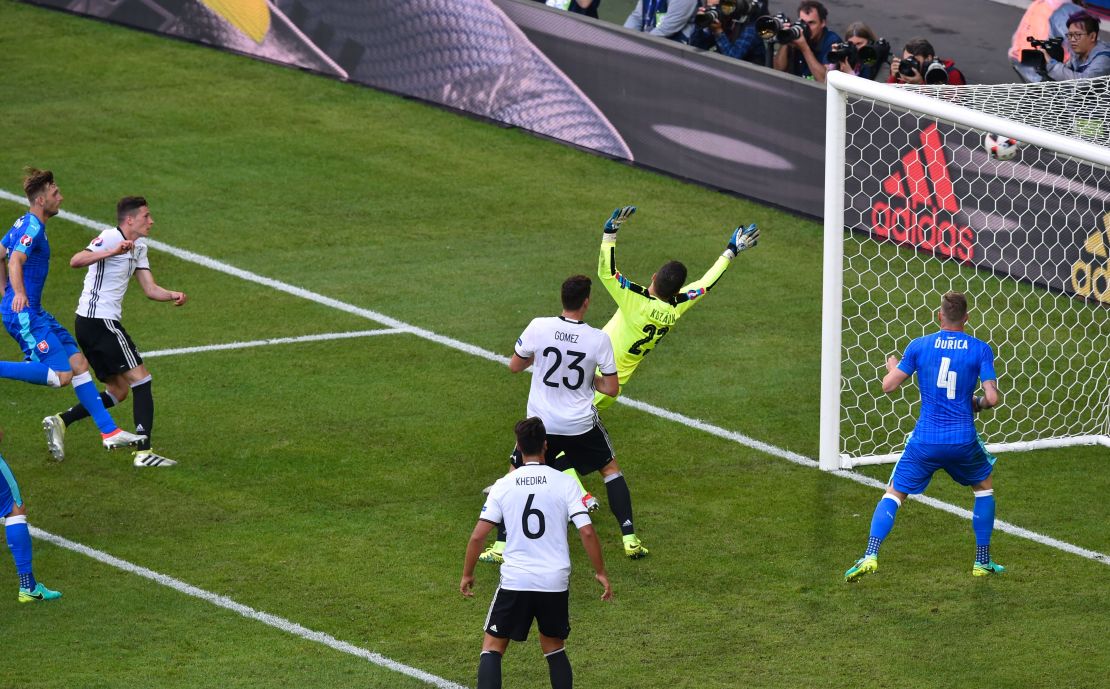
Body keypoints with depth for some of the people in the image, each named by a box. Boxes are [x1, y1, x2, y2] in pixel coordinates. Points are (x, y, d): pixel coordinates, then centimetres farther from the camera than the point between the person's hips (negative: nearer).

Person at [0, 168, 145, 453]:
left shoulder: (26, 223, 15)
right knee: (61, 375, -17)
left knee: (79, 362, 8)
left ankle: (109, 432, 9)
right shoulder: (32, 227, -16)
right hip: (23, 313, -11)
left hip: (33, 312, 11)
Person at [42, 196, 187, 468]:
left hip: (89, 324, 10)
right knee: (140, 378, -10)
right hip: (99, 321, -10)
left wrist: (173, 295, -5)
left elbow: (150, 289, 15)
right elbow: (76, 261, -28)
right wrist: (113, 252, -41)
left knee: (118, 391, 13)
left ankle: (60, 421, 8)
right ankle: (144, 452, -14)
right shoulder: (110, 238, -12)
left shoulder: (138, 247, 18)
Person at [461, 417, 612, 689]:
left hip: (514, 582, -1)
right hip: (556, 583, 1)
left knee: (492, 648, 8)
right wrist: (601, 572, 3)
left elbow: (478, 536, -5)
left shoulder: (503, 485, -3)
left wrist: (467, 575, 9)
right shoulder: (565, 483, -4)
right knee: (554, 649, 20)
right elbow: (587, 532, -9)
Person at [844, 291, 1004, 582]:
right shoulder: (980, 349, -3)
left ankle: (870, 556, -10)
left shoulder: (919, 346, -1)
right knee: (984, 487, 26)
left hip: (925, 441, 0)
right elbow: (993, 397, -9)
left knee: (894, 494, 10)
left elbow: (888, 385, 2)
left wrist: (892, 366, 24)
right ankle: (982, 562, 25)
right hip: (963, 439, 0)